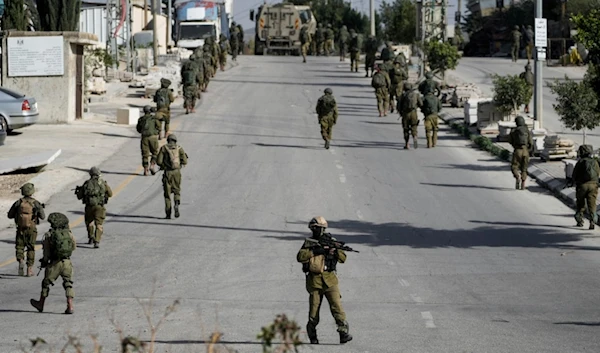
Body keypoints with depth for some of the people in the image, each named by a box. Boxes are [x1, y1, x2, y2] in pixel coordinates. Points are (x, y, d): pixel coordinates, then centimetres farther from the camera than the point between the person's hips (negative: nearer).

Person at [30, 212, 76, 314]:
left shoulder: (49, 235, -6)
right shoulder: (69, 233, 1)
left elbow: (46, 251, -3)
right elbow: (74, 247, 15)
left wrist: (44, 261, 12)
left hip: (55, 263, -2)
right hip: (67, 262, 2)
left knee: (46, 282, 16)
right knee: (68, 284, 9)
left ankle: (41, 304, 29)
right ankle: (70, 306, -5)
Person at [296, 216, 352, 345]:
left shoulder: (331, 241, 9)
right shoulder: (308, 242, 9)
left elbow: (343, 258, 2)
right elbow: (300, 257, -7)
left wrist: (334, 249, -16)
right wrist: (314, 251, -16)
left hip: (329, 280, 0)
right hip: (314, 280, 0)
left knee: (337, 306, -12)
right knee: (314, 310, 2)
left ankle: (344, 333, -15)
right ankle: (312, 337, 15)